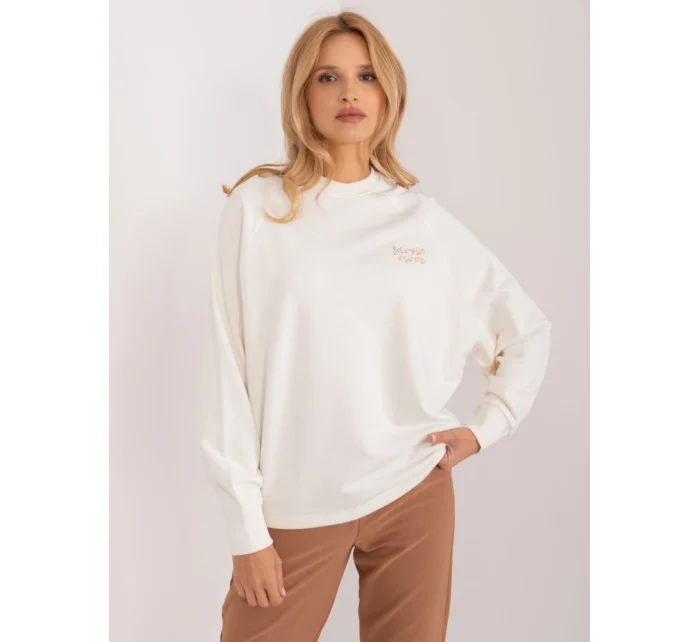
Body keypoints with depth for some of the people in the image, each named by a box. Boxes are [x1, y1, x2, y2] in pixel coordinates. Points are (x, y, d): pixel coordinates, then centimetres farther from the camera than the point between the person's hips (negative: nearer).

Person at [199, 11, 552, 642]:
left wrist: (487, 425, 2)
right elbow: (231, 369, -5)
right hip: (295, 506, -1)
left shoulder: (424, 218, 3)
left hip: (414, 493, 2)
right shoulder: (258, 206, -2)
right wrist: (246, 525, -7)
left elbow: (529, 331, 14)